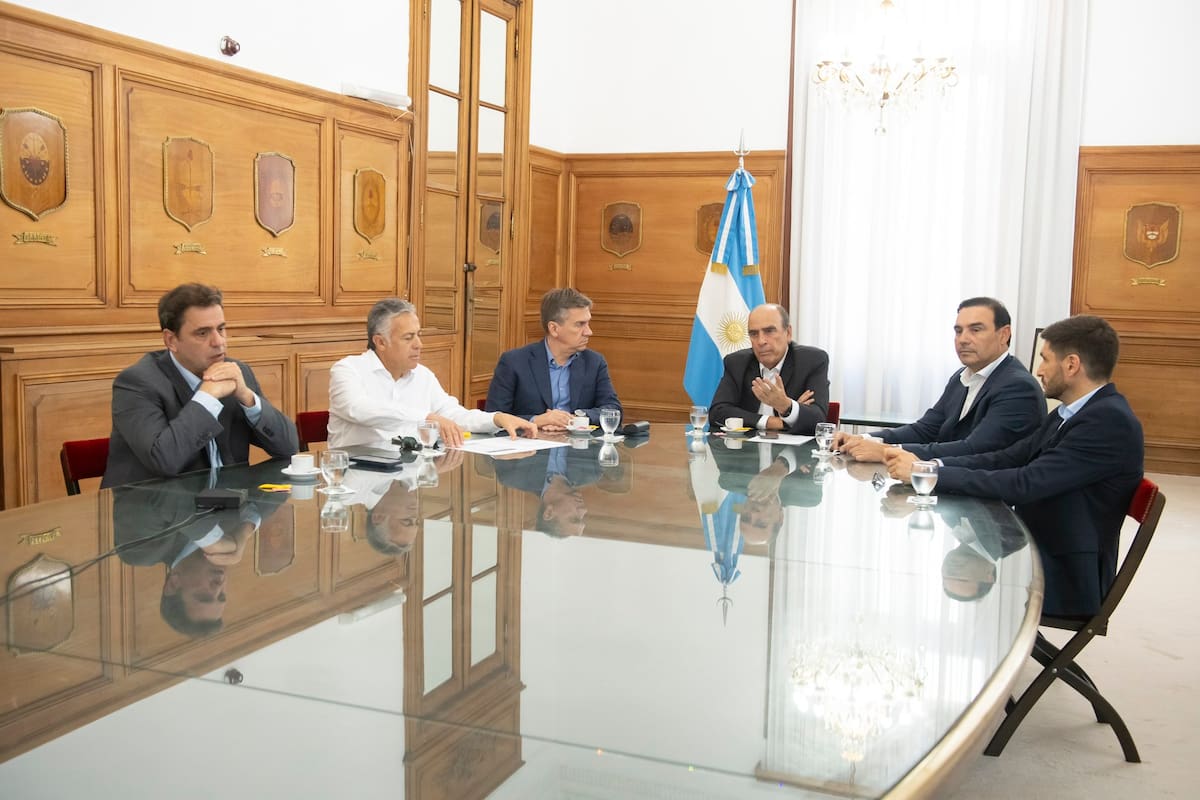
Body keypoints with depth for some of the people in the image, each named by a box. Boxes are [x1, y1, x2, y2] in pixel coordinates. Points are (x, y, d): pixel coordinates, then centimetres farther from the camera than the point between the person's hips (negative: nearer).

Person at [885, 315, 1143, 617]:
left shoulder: (1111, 421, -21)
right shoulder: (1067, 414, 9)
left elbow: (1026, 484, -27)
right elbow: (1005, 459, 5)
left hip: (1063, 576, -8)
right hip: (1034, 550, 8)